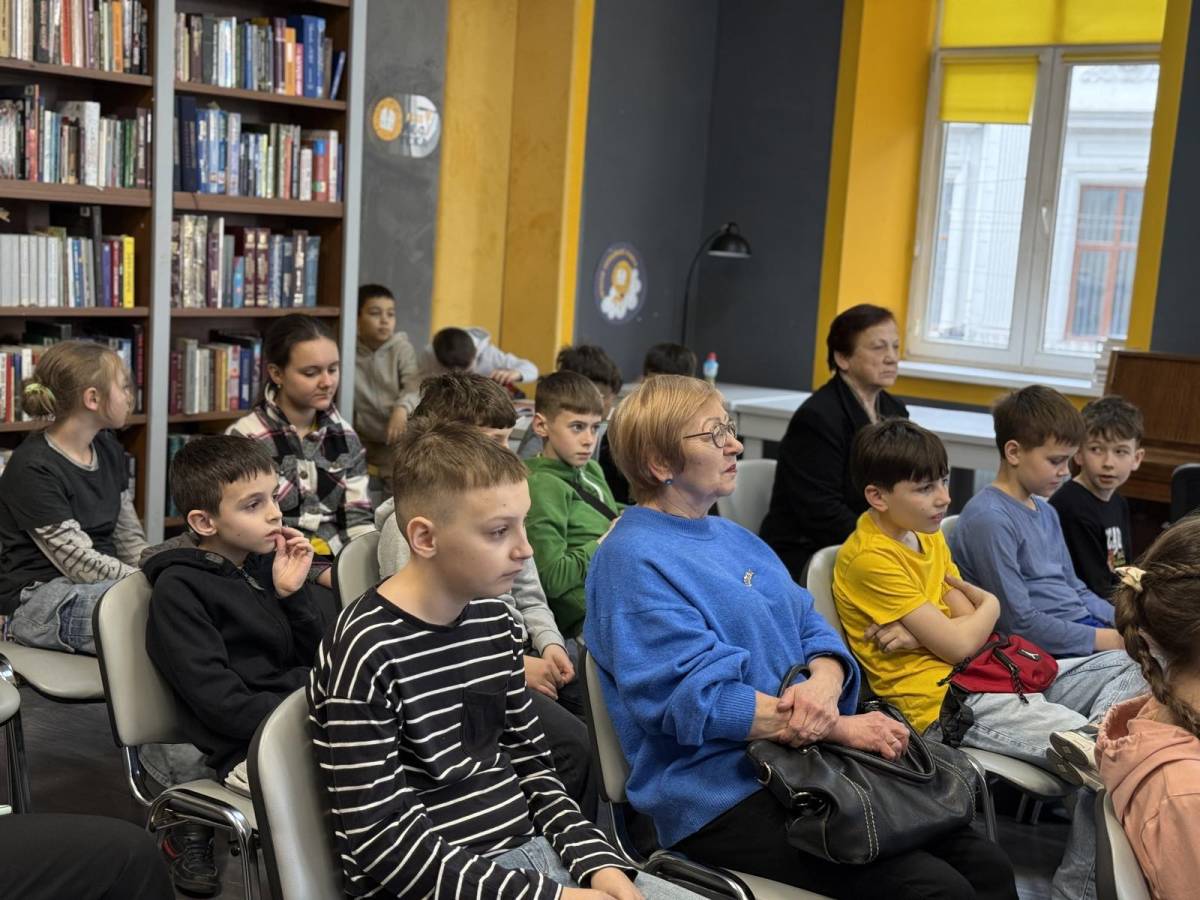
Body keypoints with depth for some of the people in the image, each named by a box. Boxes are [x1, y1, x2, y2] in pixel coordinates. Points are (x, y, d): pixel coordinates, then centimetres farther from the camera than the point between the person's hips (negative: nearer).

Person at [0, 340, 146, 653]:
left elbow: (131, 540, 12)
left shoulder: (109, 450, 11)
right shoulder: (33, 469, -14)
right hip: (39, 598, -8)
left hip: (104, 584, 8)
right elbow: (82, 565, -17)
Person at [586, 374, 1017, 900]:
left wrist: (824, 685, -12)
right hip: (721, 795, -8)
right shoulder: (633, 561, -10)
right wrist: (838, 728, -18)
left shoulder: (736, 539, 18)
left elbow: (812, 629, 13)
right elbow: (698, 697, -18)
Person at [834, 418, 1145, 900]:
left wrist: (926, 630, -15)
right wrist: (988, 606, 5)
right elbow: (960, 643, -17)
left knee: (1128, 672, 6)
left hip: (982, 675, 10)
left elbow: (967, 622, 7)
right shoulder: (871, 558, -16)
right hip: (942, 703, -10)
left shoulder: (927, 533, 14)